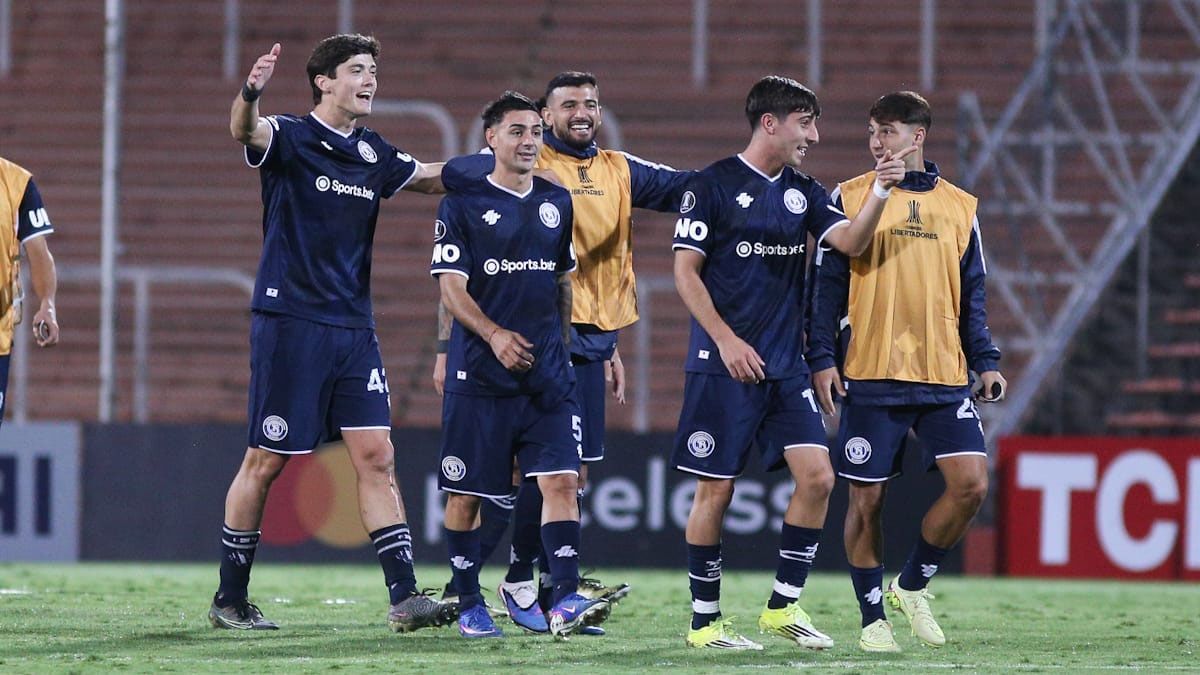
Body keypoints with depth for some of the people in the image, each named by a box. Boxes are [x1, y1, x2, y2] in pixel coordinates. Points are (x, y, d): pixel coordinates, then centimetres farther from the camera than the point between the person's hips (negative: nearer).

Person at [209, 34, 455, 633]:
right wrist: (250, 93, -50)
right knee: (266, 460, -1)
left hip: (353, 328, 6)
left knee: (375, 456, -2)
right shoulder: (291, 138, -6)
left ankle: (404, 597, -5)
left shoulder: (373, 155, 13)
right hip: (289, 321, -6)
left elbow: (434, 178, 31)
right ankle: (229, 600, 10)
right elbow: (245, 132, -28)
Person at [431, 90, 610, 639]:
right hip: (478, 374, -4)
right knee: (466, 493, 2)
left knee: (562, 480, -10)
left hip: (547, 375, 4)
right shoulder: (463, 204, -2)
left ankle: (565, 600, -15)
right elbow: (451, 288, -7)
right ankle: (470, 606, 13)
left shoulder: (557, 203, 13)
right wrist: (494, 335, -21)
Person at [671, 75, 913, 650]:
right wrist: (726, 340, -14)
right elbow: (685, 271, -7)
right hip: (723, 365, -5)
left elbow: (850, 241, 0)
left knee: (817, 475, -7)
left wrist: (880, 192, -16)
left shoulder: (804, 193, 12)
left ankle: (783, 606, 3)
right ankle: (704, 622, 9)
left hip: (786, 367, 6)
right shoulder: (714, 186, -5)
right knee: (715, 490, -2)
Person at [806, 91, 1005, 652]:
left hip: (944, 376, 2)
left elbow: (972, 296, 16)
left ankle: (912, 585, 10)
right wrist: (822, 359, -6)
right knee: (866, 498, -1)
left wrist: (985, 362, 5)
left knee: (971, 483, -11)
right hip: (871, 377, -2)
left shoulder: (959, 207, 12)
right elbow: (827, 286, 4)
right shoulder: (851, 198, 5)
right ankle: (873, 617, 13)